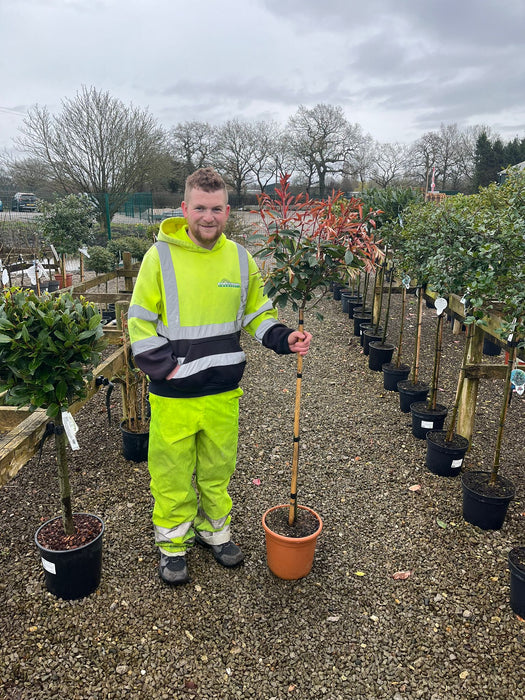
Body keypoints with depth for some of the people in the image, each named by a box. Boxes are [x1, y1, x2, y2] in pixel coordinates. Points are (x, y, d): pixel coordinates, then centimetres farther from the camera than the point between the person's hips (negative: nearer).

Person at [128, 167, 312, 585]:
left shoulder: (240, 258, 2)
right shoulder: (160, 256, -8)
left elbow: (257, 313, 12)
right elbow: (140, 322, -4)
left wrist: (284, 339, -6)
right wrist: (165, 367, -13)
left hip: (223, 392, 3)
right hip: (173, 395, -3)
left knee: (218, 468, 18)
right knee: (172, 472, 10)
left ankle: (215, 530, 42)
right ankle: (173, 544, 33)